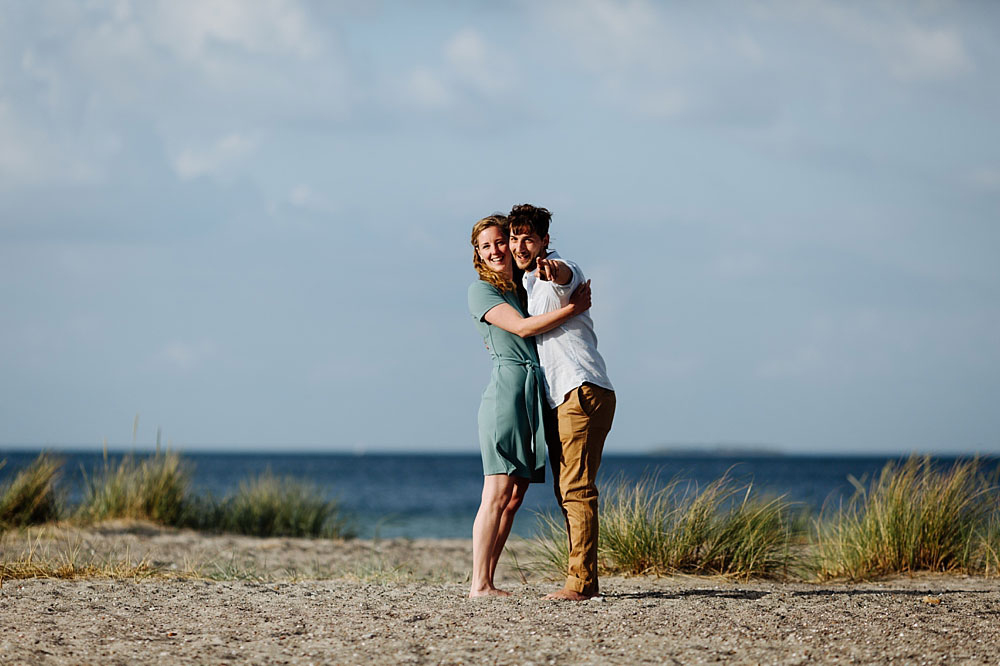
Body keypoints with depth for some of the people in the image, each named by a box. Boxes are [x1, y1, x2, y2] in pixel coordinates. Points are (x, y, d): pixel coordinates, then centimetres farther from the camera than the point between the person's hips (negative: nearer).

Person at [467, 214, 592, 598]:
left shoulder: (524, 287, 21)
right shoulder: (481, 290, 1)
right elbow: (522, 327, -9)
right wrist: (572, 307, -7)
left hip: (537, 393, 8)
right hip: (507, 387, -7)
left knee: (514, 497, 3)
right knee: (498, 493, -12)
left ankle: (487, 583, 4)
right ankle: (479, 585, -13)